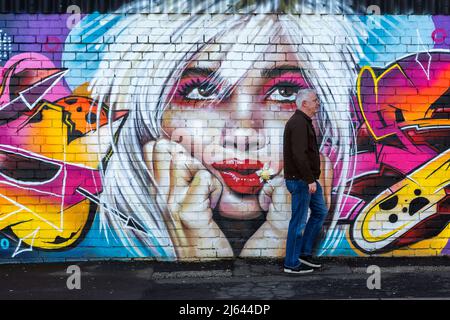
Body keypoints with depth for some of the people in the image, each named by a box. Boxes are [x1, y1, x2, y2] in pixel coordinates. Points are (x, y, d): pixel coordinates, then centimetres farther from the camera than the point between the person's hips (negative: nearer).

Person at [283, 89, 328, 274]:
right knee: (299, 221, -3)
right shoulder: (299, 123, -18)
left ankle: (304, 253, 23)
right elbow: (299, 154, -26)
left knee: (320, 212, 17)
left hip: (308, 179, 11)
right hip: (300, 180, -11)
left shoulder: (304, 122, 16)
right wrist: (310, 180, -25)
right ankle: (292, 264, 8)